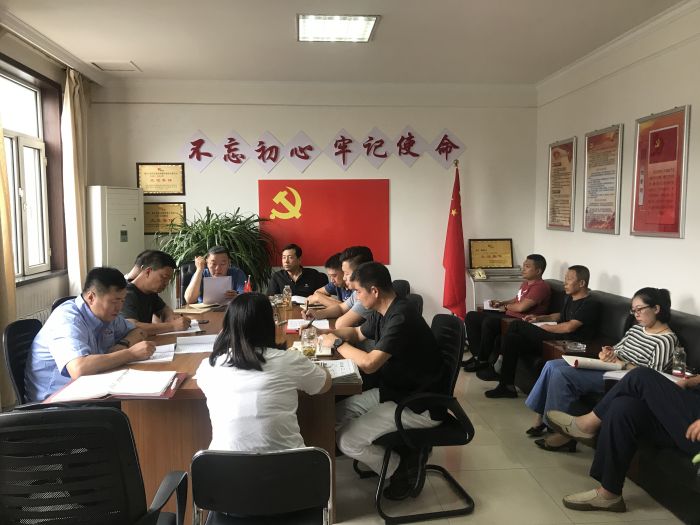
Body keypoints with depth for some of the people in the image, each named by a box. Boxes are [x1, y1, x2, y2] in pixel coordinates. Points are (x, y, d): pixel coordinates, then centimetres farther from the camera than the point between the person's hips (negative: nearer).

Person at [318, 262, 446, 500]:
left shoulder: (401, 318, -27)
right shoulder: (383, 312, 4)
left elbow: (369, 363, -33)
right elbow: (357, 333, 22)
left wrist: (337, 343, -16)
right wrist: (325, 332, 4)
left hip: (419, 406, -10)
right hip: (394, 391, 10)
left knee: (347, 440, -17)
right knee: (336, 415, 4)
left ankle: (401, 470, 6)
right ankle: (398, 450, 10)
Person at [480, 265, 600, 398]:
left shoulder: (589, 304, -12)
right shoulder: (569, 297, 17)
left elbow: (570, 327, -22)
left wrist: (548, 328, -7)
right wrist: (539, 318, 19)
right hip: (556, 336, 10)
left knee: (517, 325, -17)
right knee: (512, 338, -7)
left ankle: (498, 370, -2)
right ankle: (507, 386, -2)